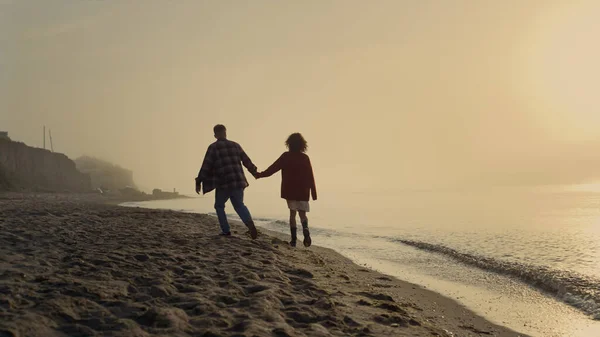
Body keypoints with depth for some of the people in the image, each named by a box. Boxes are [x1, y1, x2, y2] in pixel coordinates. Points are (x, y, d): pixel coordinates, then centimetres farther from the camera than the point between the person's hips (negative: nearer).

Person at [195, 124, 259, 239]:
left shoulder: (213, 147, -2)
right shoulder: (235, 145, 11)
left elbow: (206, 166, -6)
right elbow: (247, 161, 16)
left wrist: (198, 182, 0)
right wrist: (254, 172, 32)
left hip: (223, 184, -4)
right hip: (238, 182, 4)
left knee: (219, 206, 18)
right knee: (239, 205, 16)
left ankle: (226, 231, 12)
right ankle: (250, 223, -12)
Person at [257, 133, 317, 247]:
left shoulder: (285, 156, -4)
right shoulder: (305, 158, -3)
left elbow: (272, 169, -3)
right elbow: (310, 177, -2)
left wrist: (260, 175, 10)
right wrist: (314, 193, 3)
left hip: (289, 191, 0)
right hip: (303, 192, 0)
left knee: (292, 213, 10)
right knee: (302, 213, 8)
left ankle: (294, 239, 3)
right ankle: (305, 229, -23)